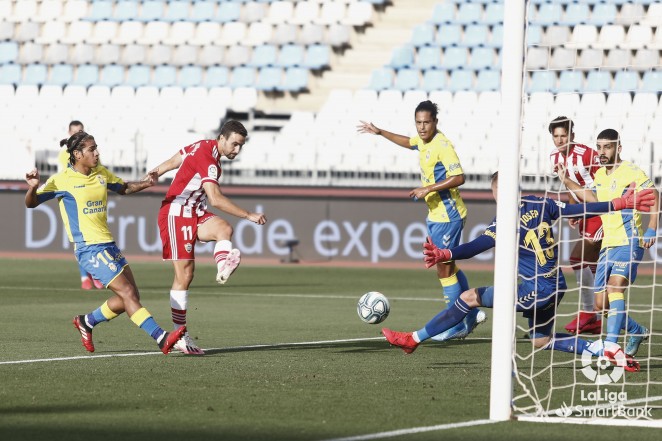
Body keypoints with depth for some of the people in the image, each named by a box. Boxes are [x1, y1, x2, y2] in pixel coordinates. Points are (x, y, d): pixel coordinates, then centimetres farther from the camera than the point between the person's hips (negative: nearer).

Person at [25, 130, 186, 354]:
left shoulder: (102, 174, 12)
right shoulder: (62, 180, -6)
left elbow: (124, 188, 29)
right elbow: (31, 203, -3)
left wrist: (144, 183, 9)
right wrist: (33, 187, -25)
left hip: (108, 244, 8)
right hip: (89, 248, -8)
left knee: (130, 297, 6)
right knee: (127, 293, -15)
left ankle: (87, 321, 25)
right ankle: (161, 338, -19)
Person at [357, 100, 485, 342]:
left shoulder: (442, 145, -19)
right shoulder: (423, 141, 8)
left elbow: (459, 177, -26)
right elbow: (408, 142, 32)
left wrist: (429, 189, -26)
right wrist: (379, 132, 32)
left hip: (448, 216, -10)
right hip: (435, 214, 10)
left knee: (444, 269, -6)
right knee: (448, 266, 17)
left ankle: (458, 326, 2)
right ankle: (472, 314, 27)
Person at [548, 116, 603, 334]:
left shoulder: (586, 154, -20)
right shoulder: (556, 158, 5)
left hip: (602, 211, -8)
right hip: (586, 213, 8)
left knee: (578, 258, -17)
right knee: (592, 266, 10)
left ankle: (588, 313, -10)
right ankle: (594, 321, 15)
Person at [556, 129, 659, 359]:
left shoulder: (631, 172, -8)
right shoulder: (600, 174, 14)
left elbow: (654, 196, -11)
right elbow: (594, 199, 24)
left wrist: (651, 230, -20)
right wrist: (567, 182, 15)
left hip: (629, 243, -8)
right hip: (608, 245, 8)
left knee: (614, 288, -28)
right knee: (601, 305, 6)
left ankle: (610, 345, -37)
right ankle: (638, 332, 28)